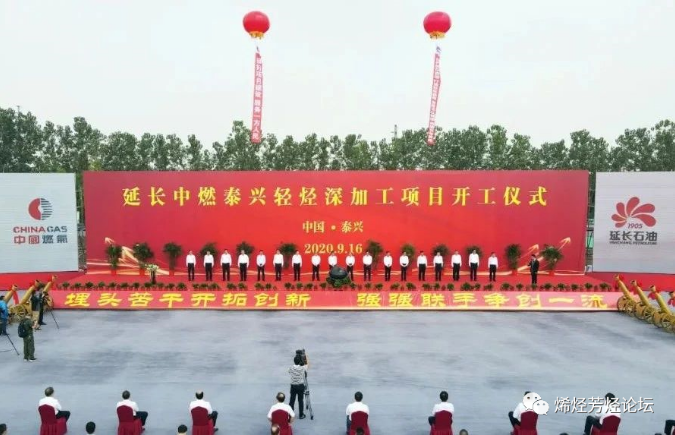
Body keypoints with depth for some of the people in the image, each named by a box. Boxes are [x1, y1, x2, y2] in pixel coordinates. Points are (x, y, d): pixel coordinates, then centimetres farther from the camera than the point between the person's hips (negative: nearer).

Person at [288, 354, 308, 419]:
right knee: (301, 401, 8)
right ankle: (301, 415, 15)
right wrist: (306, 356, 17)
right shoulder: (302, 368, -13)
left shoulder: (291, 368, -8)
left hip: (293, 386, 1)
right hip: (301, 386, -1)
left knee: (292, 400, 7)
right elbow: (308, 364, 6)